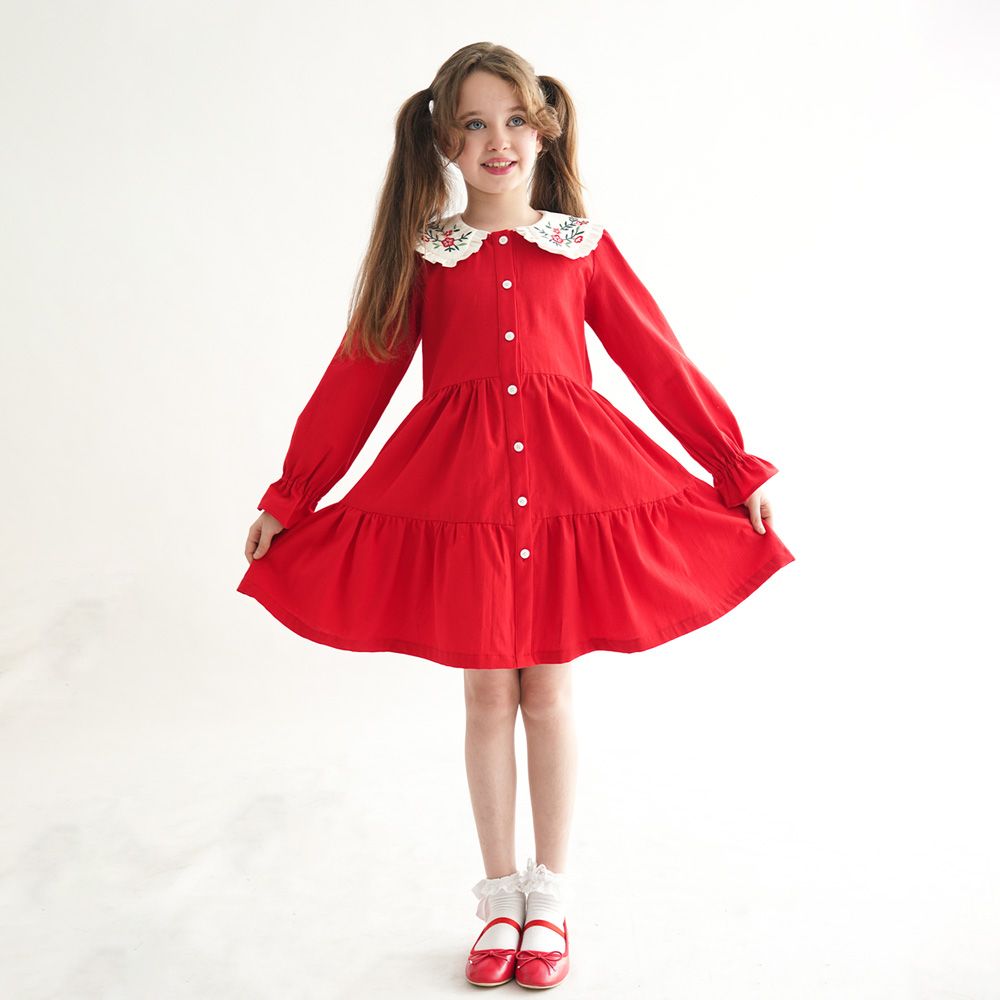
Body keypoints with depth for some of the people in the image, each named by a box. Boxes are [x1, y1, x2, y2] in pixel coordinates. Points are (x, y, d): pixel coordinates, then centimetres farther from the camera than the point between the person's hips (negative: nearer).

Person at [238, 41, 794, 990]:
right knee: (488, 695, 8)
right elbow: (358, 378, 7)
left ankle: (550, 895, 27)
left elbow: (661, 362, 7)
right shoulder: (421, 253, 6)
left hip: (570, 482, 0)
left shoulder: (583, 248, 6)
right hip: (459, 485, 0)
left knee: (548, 690, 8)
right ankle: (500, 895, 26)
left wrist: (741, 468, 6)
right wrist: (287, 499, 7)